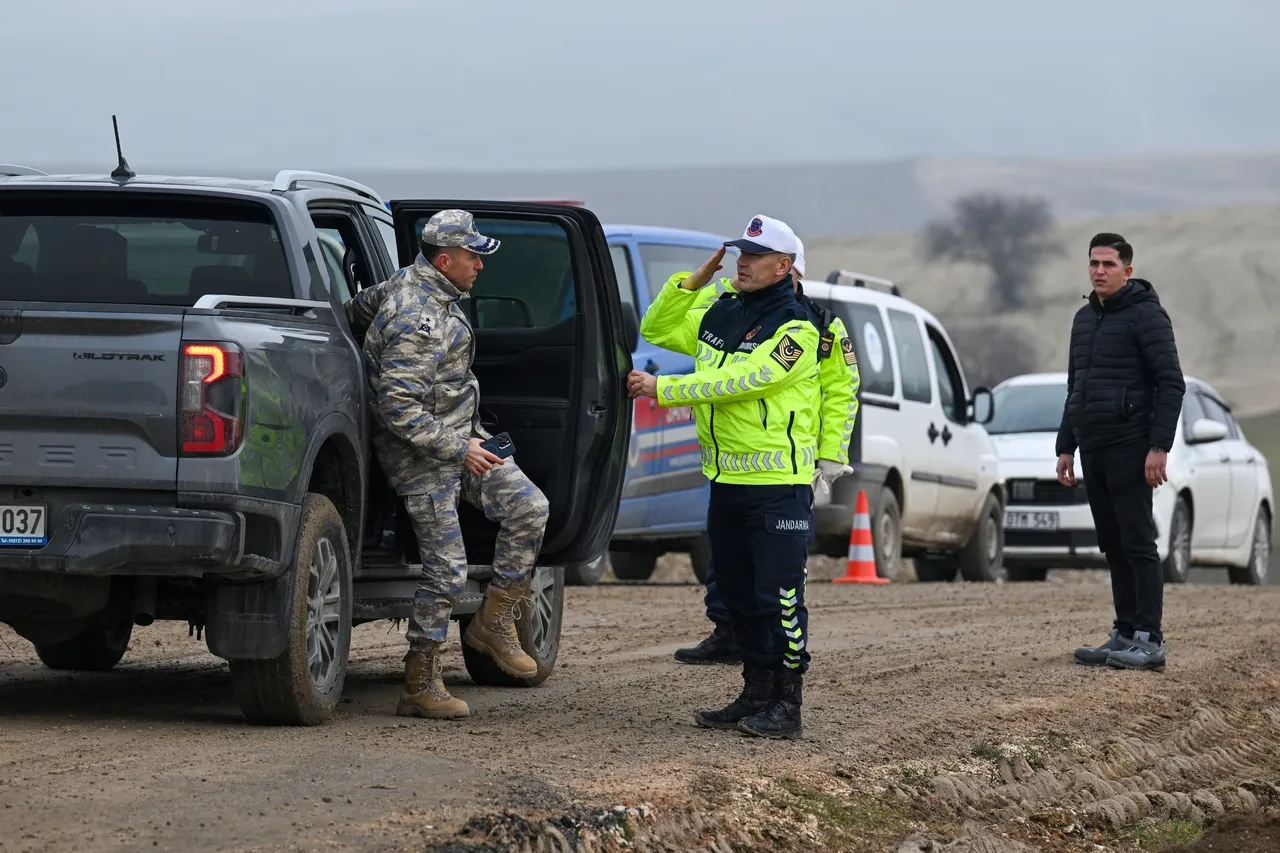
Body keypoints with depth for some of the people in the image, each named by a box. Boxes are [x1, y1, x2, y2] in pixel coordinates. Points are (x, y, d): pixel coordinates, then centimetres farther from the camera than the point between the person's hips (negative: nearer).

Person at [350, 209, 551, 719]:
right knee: (446, 569, -7)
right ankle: (420, 687, 1)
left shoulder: (409, 285, 5)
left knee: (528, 508, 0)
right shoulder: (416, 322, -25)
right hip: (421, 456, -10)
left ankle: (494, 623, 10)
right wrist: (457, 449, -22)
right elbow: (398, 408, -28)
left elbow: (356, 309, 23)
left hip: (460, 437, 10)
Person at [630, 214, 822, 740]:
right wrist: (696, 279, 8)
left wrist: (661, 389, -22)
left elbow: (739, 380, -22)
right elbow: (657, 330, 22)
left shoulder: (796, 332, -13)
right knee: (739, 596, 12)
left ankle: (787, 707, -5)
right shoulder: (719, 317, 12)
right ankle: (756, 697, 21)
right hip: (726, 480, 8)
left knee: (779, 598, -8)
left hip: (778, 486, -8)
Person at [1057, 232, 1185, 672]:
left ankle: (1149, 641, -9)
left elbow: (1172, 384, -13)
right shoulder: (1085, 319, 17)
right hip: (1092, 451, 8)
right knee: (1113, 546, 8)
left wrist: (1159, 447, -19)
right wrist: (1065, 447, 19)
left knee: (1138, 544, -9)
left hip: (1129, 450, -8)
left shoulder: (1146, 315, -8)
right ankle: (1124, 636, 11)